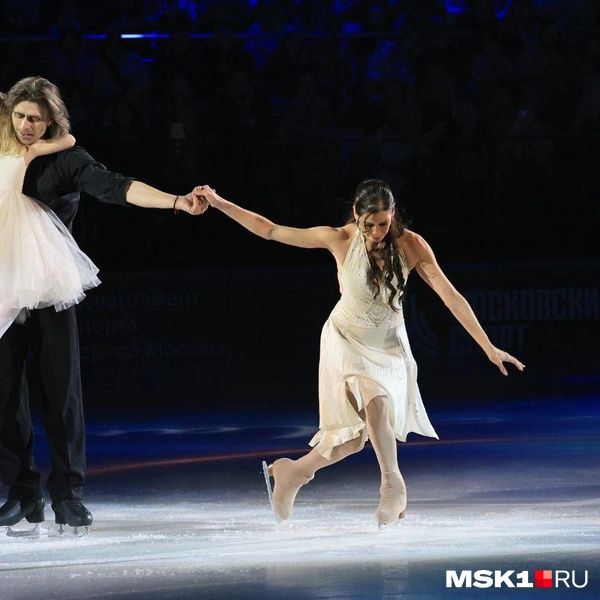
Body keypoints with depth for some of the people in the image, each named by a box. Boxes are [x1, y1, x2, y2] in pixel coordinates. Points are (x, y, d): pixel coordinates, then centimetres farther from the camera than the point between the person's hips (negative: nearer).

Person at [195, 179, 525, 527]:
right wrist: (219, 204, -14)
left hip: (388, 348, 2)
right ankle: (394, 487, -12)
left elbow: (451, 296, -16)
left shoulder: (411, 246, -18)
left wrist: (489, 348, -18)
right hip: (347, 342, -2)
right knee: (375, 404, -28)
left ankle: (291, 473, 17)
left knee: (355, 436, -5)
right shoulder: (340, 240, -19)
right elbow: (270, 230, -12)